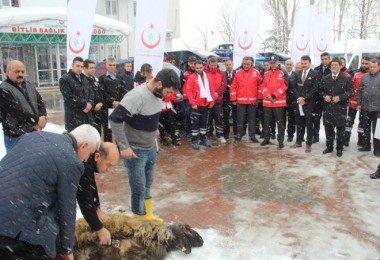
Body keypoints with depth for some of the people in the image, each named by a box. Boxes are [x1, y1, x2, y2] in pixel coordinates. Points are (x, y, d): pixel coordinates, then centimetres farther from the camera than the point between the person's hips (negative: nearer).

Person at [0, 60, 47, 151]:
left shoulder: (28, 85, 12)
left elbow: (40, 102, 6)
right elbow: (16, 111, -20)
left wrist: (42, 119, -12)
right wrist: (36, 120, -17)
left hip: (35, 133, 7)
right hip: (16, 137, -7)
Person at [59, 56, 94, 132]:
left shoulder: (84, 78, 17)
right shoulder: (64, 79, -6)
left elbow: (91, 93, 14)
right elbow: (69, 97, -14)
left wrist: (90, 104, -6)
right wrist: (84, 104, -10)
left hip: (87, 116, 7)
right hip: (73, 117, -7)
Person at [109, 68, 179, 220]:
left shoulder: (158, 93, -2)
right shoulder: (137, 96, -26)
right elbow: (115, 119, -27)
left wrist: (153, 129, 6)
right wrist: (124, 147, -25)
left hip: (151, 148, 7)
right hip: (135, 151, -7)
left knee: (147, 186, 21)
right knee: (139, 190, 4)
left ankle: (148, 215, 38)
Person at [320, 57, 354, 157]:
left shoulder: (346, 79, -2)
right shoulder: (325, 78, 9)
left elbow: (351, 91, -6)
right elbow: (321, 90, 14)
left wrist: (340, 97, -17)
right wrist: (324, 96, -7)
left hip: (340, 108, -3)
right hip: (328, 107, 3)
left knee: (340, 129, 4)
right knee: (328, 128, 9)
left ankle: (339, 149, 16)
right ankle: (329, 147, 22)